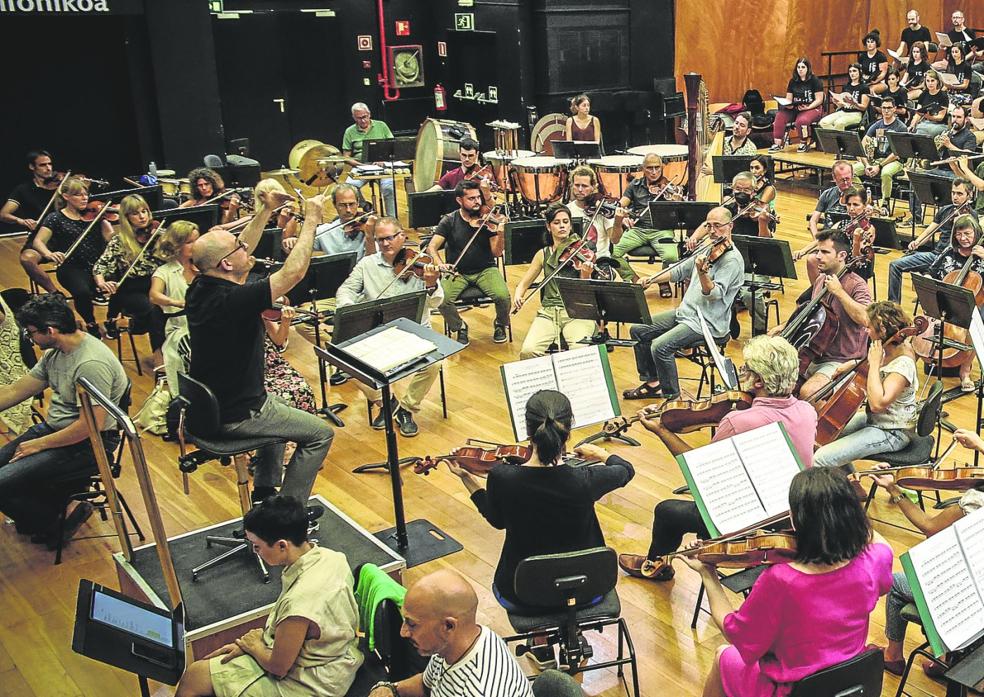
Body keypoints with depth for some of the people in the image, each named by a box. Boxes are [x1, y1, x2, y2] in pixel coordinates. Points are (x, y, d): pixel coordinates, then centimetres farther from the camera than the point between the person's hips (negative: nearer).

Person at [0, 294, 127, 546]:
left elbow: (91, 425, -26)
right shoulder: (55, 351, 5)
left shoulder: (91, 364, -25)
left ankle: (55, 526, 8)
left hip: (87, 444, -10)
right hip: (53, 427, 10)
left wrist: (39, 444, -16)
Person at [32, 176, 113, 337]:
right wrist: (49, 254, -26)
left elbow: (111, 237, -1)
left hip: (98, 264, 3)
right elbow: (38, 241, -5)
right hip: (72, 268, -3)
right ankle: (91, 324, -1)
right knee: (83, 292, -33)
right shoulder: (56, 218, 3)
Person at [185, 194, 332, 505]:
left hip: (208, 405, 9)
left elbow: (241, 252, 9)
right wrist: (311, 219, -18)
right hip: (235, 416, -9)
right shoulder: (235, 300, -31)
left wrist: (267, 211, 7)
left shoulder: (198, 289, -6)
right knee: (320, 433, 5)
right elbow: (294, 272, -27)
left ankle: (264, 491, 36)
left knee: (279, 408, 34)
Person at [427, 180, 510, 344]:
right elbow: (431, 248, -7)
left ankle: (500, 325, 8)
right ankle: (460, 327, 6)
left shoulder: (487, 220, -4)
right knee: (442, 299, -27)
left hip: (485, 270, 0)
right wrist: (440, 264, -28)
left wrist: (501, 233, -28)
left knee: (503, 296, -27)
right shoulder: (449, 221, -2)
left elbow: (497, 253, -9)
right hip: (457, 272, 0)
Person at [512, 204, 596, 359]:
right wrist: (518, 296, -4)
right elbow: (524, 283, 18)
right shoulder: (543, 254, 12)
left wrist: (585, 274, -24)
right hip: (548, 312, 2)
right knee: (528, 351, -25)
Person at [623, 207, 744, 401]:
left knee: (660, 347, -26)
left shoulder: (732, 259, -15)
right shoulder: (708, 250, 12)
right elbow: (680, 271, 21)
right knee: (638, 330, 7)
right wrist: (653, 279, 8)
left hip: (707, 323, -9)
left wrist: (702, 272, -42)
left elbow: (714, 294, -25)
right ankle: (652, 383, 14)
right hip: (686, 311, 10)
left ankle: (671, 395, -7)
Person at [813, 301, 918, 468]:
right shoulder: (900, 346, -1)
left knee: (821, 459, -19)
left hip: (892, 433, -10)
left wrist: (874, 363, -32)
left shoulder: (903, 364, -29)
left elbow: (877, 403, -38)